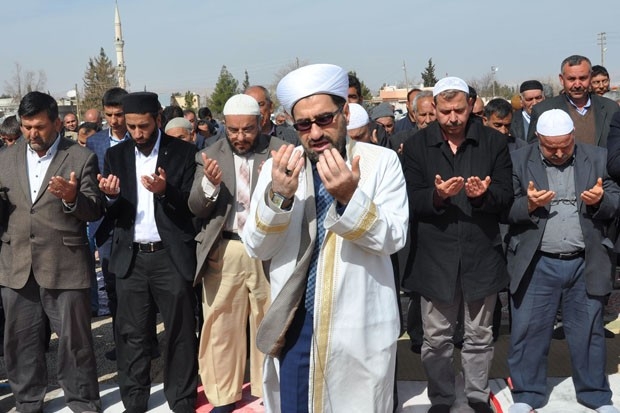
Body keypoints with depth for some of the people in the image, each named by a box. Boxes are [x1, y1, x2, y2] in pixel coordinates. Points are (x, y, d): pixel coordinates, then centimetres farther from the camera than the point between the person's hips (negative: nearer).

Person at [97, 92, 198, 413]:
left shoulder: (183, 152, -2)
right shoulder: (116, 155, 7)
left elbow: (192, 204, -6)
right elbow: (111, 212, 4)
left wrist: (165, 191, -24)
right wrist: (111, 195, -18)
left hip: (171, 255, -2)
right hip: (130, 256, 3)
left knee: (180, 332, 4)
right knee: (131, 333, 8)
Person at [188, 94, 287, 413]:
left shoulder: (279, 151, -1)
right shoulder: (210, 155, 4)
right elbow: (196, 208, 1)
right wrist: (209, 183, -19)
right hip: (223, 252, 1)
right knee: (221, 325, 6)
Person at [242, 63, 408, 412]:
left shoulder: (382, 161, -5)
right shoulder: (280, 167, 1)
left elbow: (393, 238, -10)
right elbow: (257, 248, -3)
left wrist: (350, 197, -26)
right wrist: (278, 196, -20)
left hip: (360, 327, -1)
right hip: (294, 324, 2)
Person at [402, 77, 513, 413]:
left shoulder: (493, 142, 2)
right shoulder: (417, 145, 0)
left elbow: (506, 196, 0)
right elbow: (410, 201, -4)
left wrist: (484, 194, -21)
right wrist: (437, 195, -24)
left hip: (481, 253, 1)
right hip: (435, 255, 0)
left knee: (479, 336, 13)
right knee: (436, 338, 9)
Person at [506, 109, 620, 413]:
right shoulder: (519, 160, -1)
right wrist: (528, 204, -24)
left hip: (585, 264, 1)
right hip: (537, 264, -1)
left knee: (589, 331, 11)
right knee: (528, 330, 5)